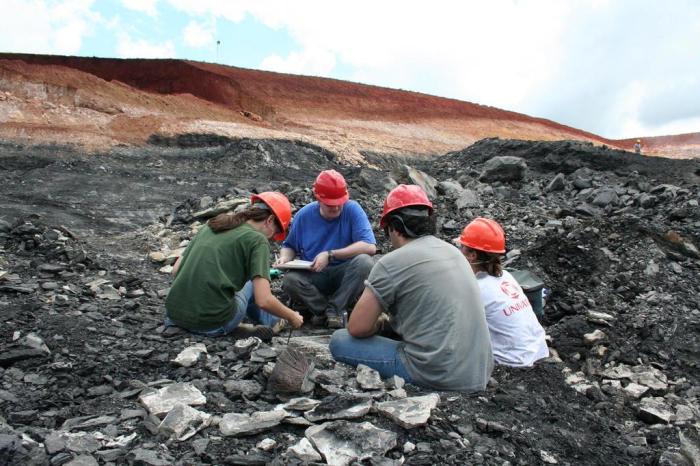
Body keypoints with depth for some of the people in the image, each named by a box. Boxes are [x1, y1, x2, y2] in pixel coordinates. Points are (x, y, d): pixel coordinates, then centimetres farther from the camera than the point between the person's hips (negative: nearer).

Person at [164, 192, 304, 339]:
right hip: (212, 324, -6)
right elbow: (263, 300, -15)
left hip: (174, 314, 6)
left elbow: (176, 270, 15)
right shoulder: (257, 240, -8)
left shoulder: (212, 225, 11)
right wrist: (292, 317, 3)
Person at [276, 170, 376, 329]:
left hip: (344, 274, -1)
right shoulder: (304, 215, -1)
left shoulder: (352, 210, -10)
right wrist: (285, 258, -12)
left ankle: (334, 309, -13)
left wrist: (330, 255, -24)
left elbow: (370, 247, -21)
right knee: (289, 280, -29)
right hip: (313, 276, 1)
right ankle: (327, 310, -7)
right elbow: (289, 246, 12)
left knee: (364, 261, -31)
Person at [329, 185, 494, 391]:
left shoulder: (391, 263, -11)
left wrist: (376, 324, 15)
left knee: (340, 341, 4)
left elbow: (357, 328, -6)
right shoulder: (453, 251, 11)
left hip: (438, 378, -7)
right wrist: (388, 320, 26)